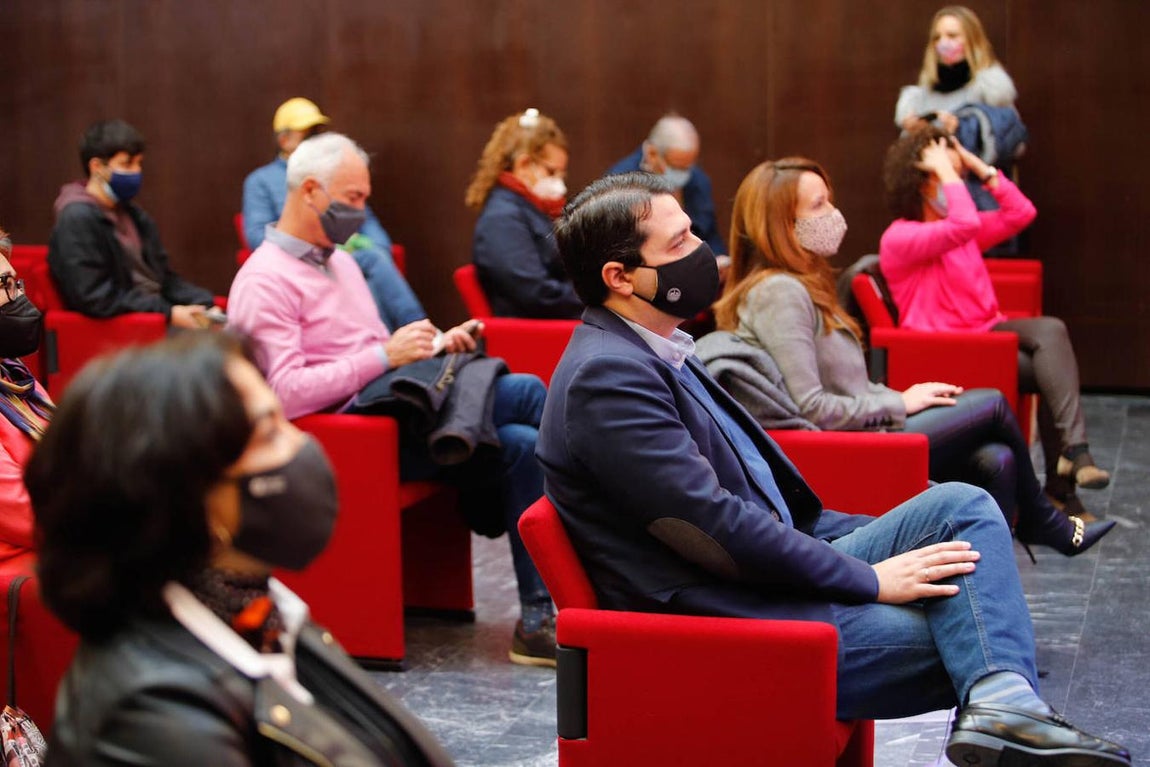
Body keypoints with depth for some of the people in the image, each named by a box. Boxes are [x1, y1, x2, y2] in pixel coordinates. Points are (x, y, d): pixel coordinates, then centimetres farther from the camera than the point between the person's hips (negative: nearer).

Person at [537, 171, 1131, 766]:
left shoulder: (657, 354, 17)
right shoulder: (607, 376, -17)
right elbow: (713, 523, -21)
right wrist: (868, 577, -14)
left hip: (773, 577, 10)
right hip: (720, 625, -10)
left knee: (962, 506, -6)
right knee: (968, 629, -15)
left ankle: (1002, 700, -27)